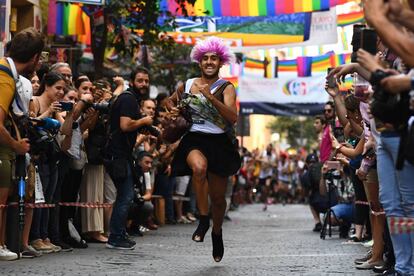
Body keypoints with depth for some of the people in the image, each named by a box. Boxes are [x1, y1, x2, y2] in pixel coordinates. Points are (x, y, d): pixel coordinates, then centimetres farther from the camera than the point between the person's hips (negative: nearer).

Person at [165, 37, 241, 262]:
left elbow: (233, 118, -17)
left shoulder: (226, 88, -2)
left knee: (218, 197, 8)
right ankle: (203, 220, -22)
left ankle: (217, 232, 39)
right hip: (194, 140, 0)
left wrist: (210, 97, -25)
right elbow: (170, 101, 28)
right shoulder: (187, 85, 8)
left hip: (218, 142, 0)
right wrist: (174, 112, 5)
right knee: (199, 167, -37)